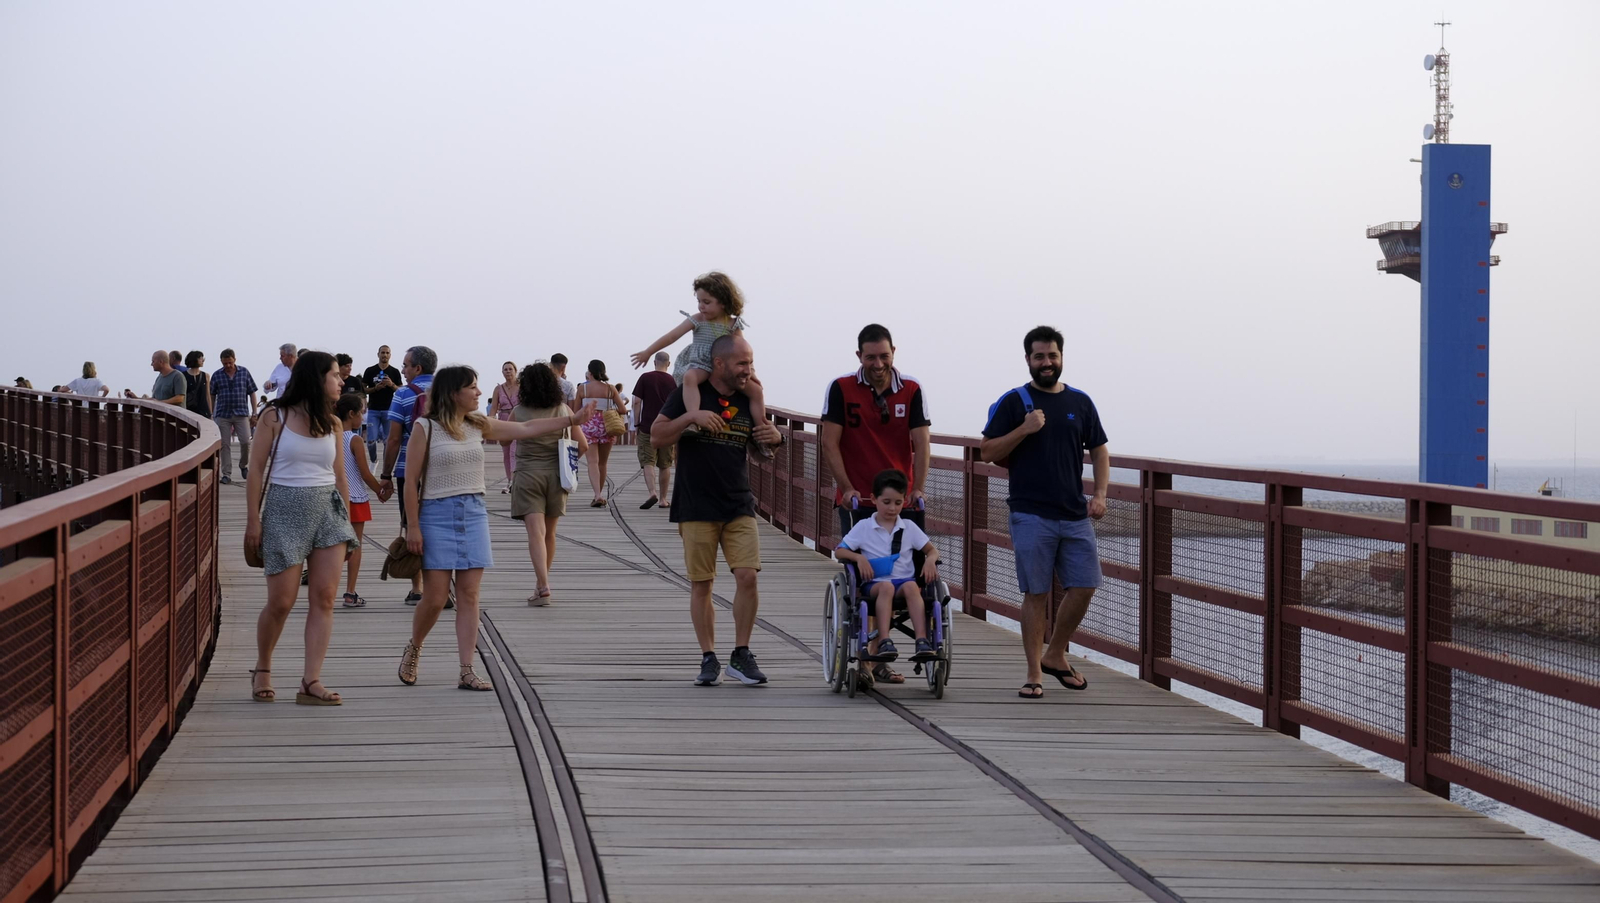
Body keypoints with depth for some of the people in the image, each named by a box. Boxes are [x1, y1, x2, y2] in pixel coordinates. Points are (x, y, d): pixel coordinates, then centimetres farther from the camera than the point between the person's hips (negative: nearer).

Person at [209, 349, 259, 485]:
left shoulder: (244, 373, 4)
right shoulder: (217, 376, 4)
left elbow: (252, 393, 7)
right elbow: (212, 396, 10)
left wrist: (254, 413, 3)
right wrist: (211, 414, 6)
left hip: (241, 413, 0)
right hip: (223, 415, 0)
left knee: (245, 441, -8)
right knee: (225, 445, 0)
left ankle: (244, 465, 17)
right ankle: (226, 474, 4)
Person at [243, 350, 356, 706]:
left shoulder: (332, 423, 9)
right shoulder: (275, 417, -3)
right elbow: (257, 468, -2)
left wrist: (347, 519, 11)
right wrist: (253, 519, -6)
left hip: (328, 509, 4)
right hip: (285, 508, -4)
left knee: (324, 598, -7)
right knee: (281, 602, -3)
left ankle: (311, 682, -9)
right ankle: (262, 671, 20)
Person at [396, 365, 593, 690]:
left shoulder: (478, 426, 10)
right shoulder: (426, 428, -6)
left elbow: (525, 428, 13)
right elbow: (411, 480, -7)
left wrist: (572, 419, 7)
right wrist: (413, 527, -11)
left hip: (473, 514, 5)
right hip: (437, 514, -5)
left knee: (469, 595, 0)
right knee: (435, 598, -5)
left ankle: (466, 671, 0)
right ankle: (413, 650, 23)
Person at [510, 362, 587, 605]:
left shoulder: (518, 412, -4)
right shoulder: (563, 410, 1)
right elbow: (582, 445, 0)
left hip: (527, 474, -3)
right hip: (555, 474, 3)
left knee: (536, 532, -10)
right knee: (549, 533, 17)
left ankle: (543, 587, -23)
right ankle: (541, 583, 29)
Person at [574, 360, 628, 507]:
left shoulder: (583, 388, -3)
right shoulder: (610, 389, 1)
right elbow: (622, 409, -1)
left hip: (589, 425, -2)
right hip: (606, 426, 2)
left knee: (593, 462, -7)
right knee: (602, 463, 16)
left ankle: (598, 495, -24)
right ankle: (600, 495, 25)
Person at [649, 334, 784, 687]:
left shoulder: (748, 398, 7)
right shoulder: (690, 392, -3)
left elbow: (765, 441, 18)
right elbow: (657, 437, -6)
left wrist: (775, 437, -6)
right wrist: (690, 416, -22)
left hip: (739, 505, 2)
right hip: (696, 508, -2)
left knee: (748, 576, -10)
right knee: (701, 584, 1)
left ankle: (741, 655, 1)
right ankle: (709, 658, 10)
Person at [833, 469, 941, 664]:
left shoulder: (909, 527, 13)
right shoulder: (863, 527, 8)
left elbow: (932, 550, 15)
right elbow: (839, 551, 6)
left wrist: (930, 560, -9)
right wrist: (858, 557, -14)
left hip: (904, 580, 1)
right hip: (874, 583, -1)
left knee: (911, 587, -35)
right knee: (886, 587, -38)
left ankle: (922, 641, -45)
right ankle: (883, 641, -47)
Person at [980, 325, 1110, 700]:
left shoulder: (1080, 402, 11)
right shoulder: (1013, 402, 1)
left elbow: (1099, 450, 16)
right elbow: (987, 451, -1)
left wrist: (1099, 495, 3)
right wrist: (1024, 429, -15)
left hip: (1075, 515, 4)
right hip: (1031, 514, -4)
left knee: (1085, 586, -1)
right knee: (1037, 594, -3)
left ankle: (1055, 656, 19)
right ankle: (1035, 674, 5)